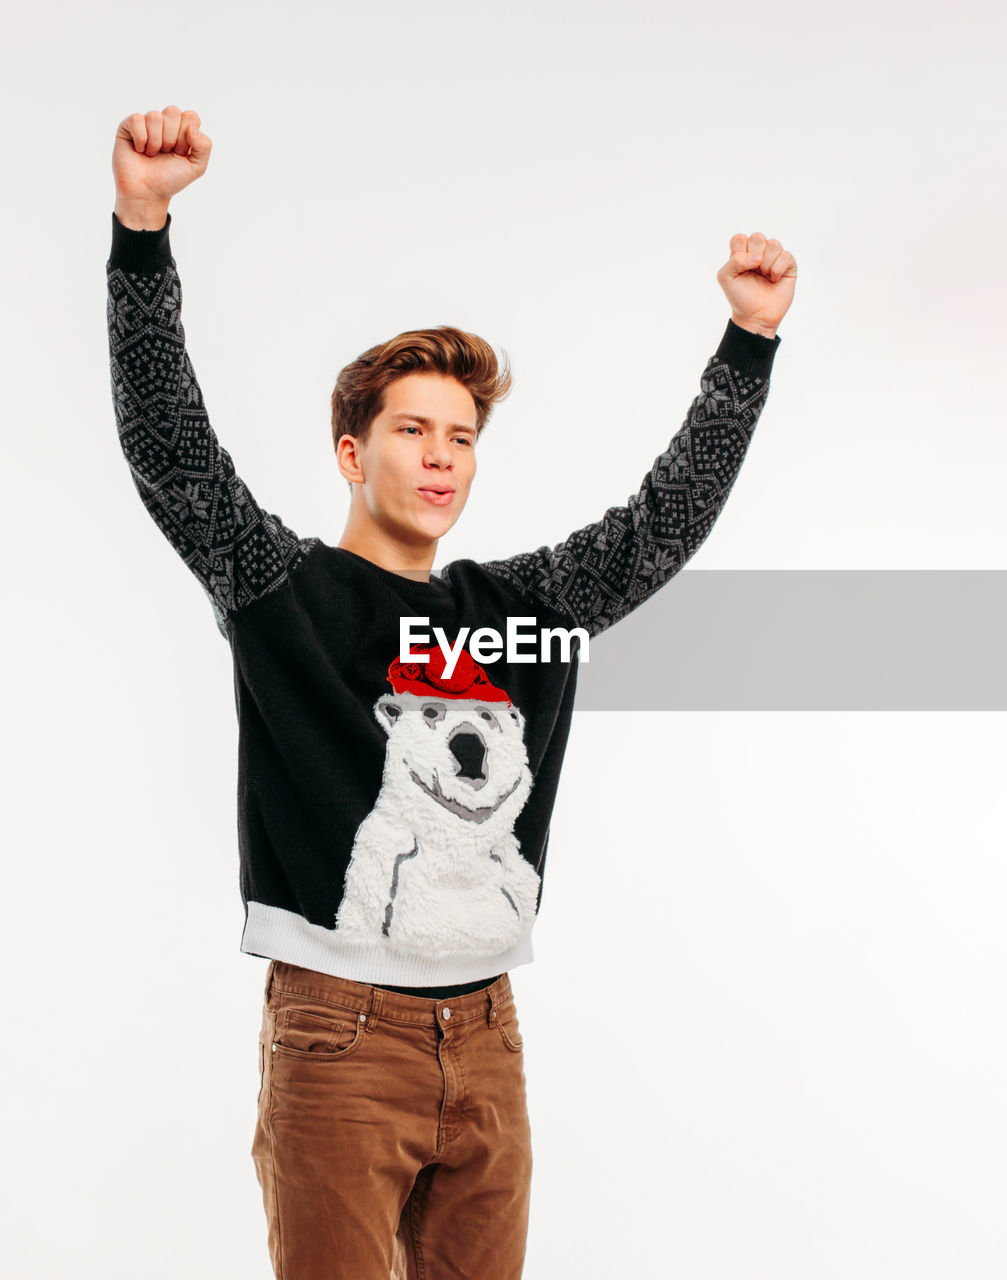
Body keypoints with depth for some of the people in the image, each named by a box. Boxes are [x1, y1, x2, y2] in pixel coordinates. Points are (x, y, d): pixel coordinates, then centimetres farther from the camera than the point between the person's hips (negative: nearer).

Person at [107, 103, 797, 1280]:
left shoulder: (523, 603, 14)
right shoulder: (282, 589, 0)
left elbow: (667, 520, 14)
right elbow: (169, 448, -12)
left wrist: (749, 339, 6)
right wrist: (142, 226, -24)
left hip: (486, 1038, 5)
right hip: (337, 1036, -5)